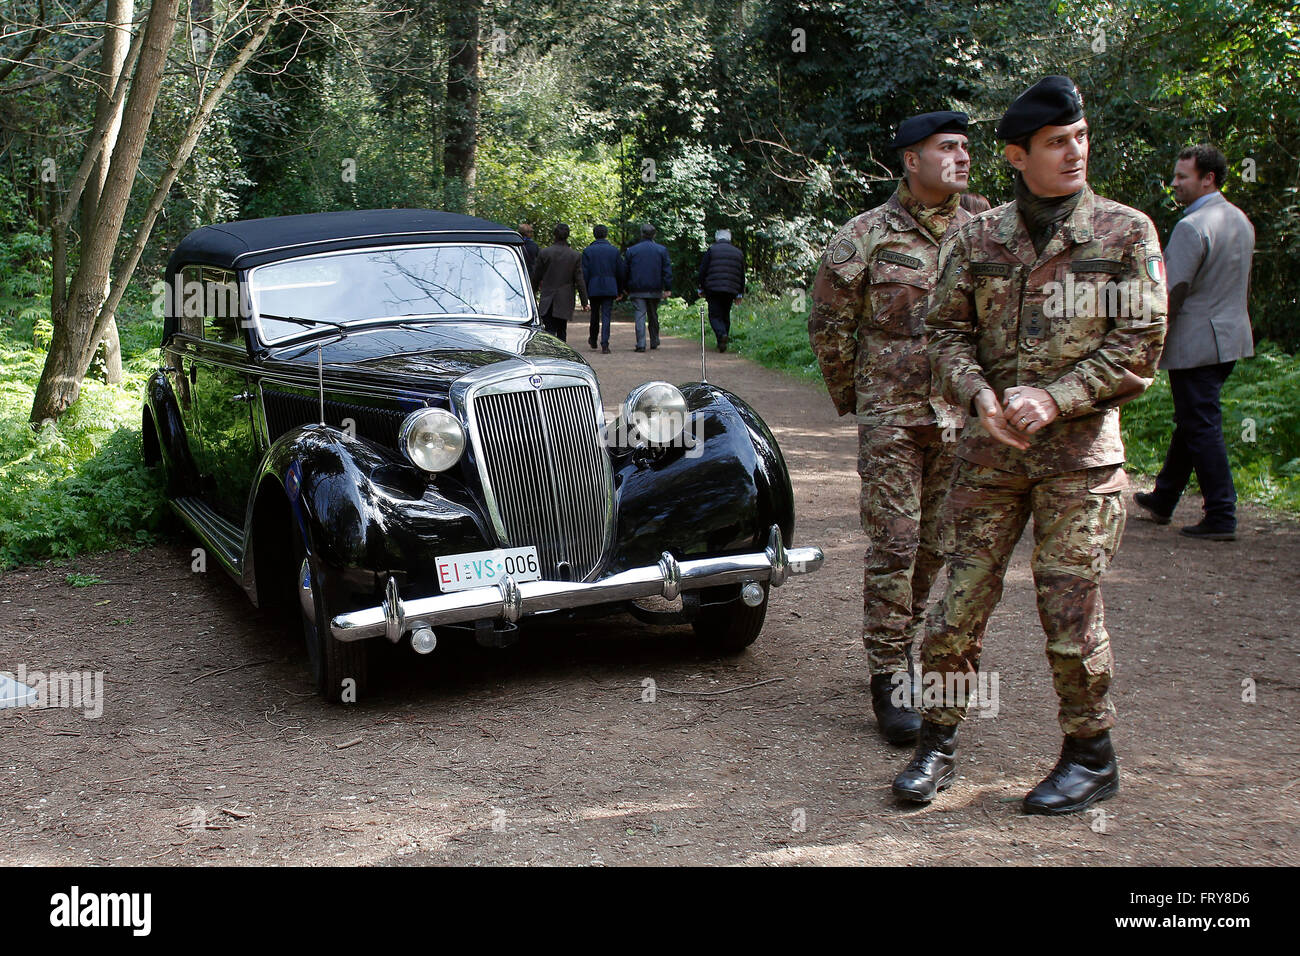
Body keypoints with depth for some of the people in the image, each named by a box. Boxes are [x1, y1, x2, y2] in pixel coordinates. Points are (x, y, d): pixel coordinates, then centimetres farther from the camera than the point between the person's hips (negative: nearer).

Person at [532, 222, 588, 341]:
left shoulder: (544, 253, -6)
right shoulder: (575, 255, -4)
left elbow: (536, 277, 2)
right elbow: (579, 281, -3)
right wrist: (584, 302, 3)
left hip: (547, 300, -1)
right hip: (565, 301, 1)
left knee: (549, 330, -4)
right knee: (562, 332, 13)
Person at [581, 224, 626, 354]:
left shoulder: (588, 251, -2)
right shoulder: (614, 250, 2)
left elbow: (584, 273, -4)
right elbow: (621, 272, 5)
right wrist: (619, 290, 15)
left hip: (593, 288, 0)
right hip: (610, 288, 0)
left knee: (594, 314, 16)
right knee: (606, 316, -2)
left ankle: (593, 340, 32)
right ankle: (604, 344, -13)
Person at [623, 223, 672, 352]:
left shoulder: (631, 250, 2)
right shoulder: (661, 250, 3)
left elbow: (626, 271, 5)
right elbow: (667, 270, -1)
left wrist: (626, 288, 13)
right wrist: (667, 289, -1)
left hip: (637, 290, -1)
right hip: (655, 290, 1)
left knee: (640, 315, -5)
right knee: (653, 316, 15)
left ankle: (641, 345, -14)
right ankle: (654, 343, 23)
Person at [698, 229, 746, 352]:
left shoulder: (711, 250, 1)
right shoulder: (739, 253, 14)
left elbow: (702, 271, -1)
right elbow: (742, 276, 16)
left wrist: (701, 288, 8)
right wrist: (740, 294, 20)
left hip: (713, 289, -3)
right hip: (731, 290, 3)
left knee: (715, 315, -2)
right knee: (725, 316, 14)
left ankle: (721, 334, -28)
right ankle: (723, 342, 13)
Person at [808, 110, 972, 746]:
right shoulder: (865, 236, -4)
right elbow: (829, 325, 1)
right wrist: (852, 398, 5)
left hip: (960, 417, 4)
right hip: (891, 415, -4)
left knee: (936, 545, 11)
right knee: (893, 545, -4)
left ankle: (899, 639, 31)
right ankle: (890, 678, 4)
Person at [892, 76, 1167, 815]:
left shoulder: (1127, 233, 0)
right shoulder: (979, 238, 7)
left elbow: (1139, 347, -5)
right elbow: (949, 330, 8)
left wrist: (1054, 399, -15)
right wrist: (980, 394, -12)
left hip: (1080, 454, -2)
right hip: (989, 449, 3)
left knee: (1070, 609, 1)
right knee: (962, 597, 4)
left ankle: (1093, 758, 20)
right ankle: (938, 744, 19)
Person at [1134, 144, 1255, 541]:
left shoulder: (1192, 227, -19)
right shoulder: (1241, 220, 10)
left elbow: (1171, 292, -20)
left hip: (1195, 343, -9)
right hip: (1231, 337, 9)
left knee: (1202, 427, -3)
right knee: (1190, 421, 18)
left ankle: (1221, 518, 0)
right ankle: (1163, 500, 30)